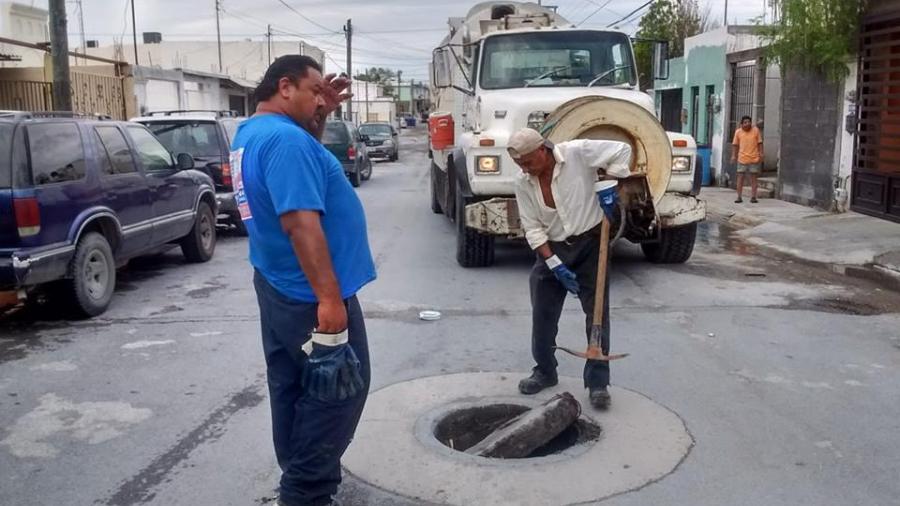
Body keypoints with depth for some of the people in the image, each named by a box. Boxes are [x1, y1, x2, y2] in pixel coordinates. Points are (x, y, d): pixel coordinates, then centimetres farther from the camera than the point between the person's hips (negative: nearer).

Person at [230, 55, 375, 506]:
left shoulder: (252, 133, 9)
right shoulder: (285, 138, -23)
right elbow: (301, 222, -30)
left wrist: (321, 115, 12)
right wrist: (329, 297, -30)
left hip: (277, 285, 10)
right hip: (308, 294, -10)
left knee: (293, 385, 18)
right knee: (341, 386, 2)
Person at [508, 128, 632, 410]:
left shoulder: (577, 153, -17)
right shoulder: (523, 184, -6)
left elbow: (622, 150, -11)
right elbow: (533, 228, -6)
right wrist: (555, 264, -13)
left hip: (589, 243, -3)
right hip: (550, 249, 3)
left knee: (598, 313, 0)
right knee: (542, 315, 6)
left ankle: (598, 381, 10)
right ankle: (544, 371, 26)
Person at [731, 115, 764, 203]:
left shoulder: (756, 130, 1)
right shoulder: (738, 132, 1)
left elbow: (759, 143, 4)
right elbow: (735, 144, 4)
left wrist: (761, 154, -1)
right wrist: (733, 155, -4)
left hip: (754, 159, 0)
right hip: (742, 159, 0)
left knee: (754, 177, 5)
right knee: (740, 177, -2)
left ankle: (753, 197, 11)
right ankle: (739, 197, 4)